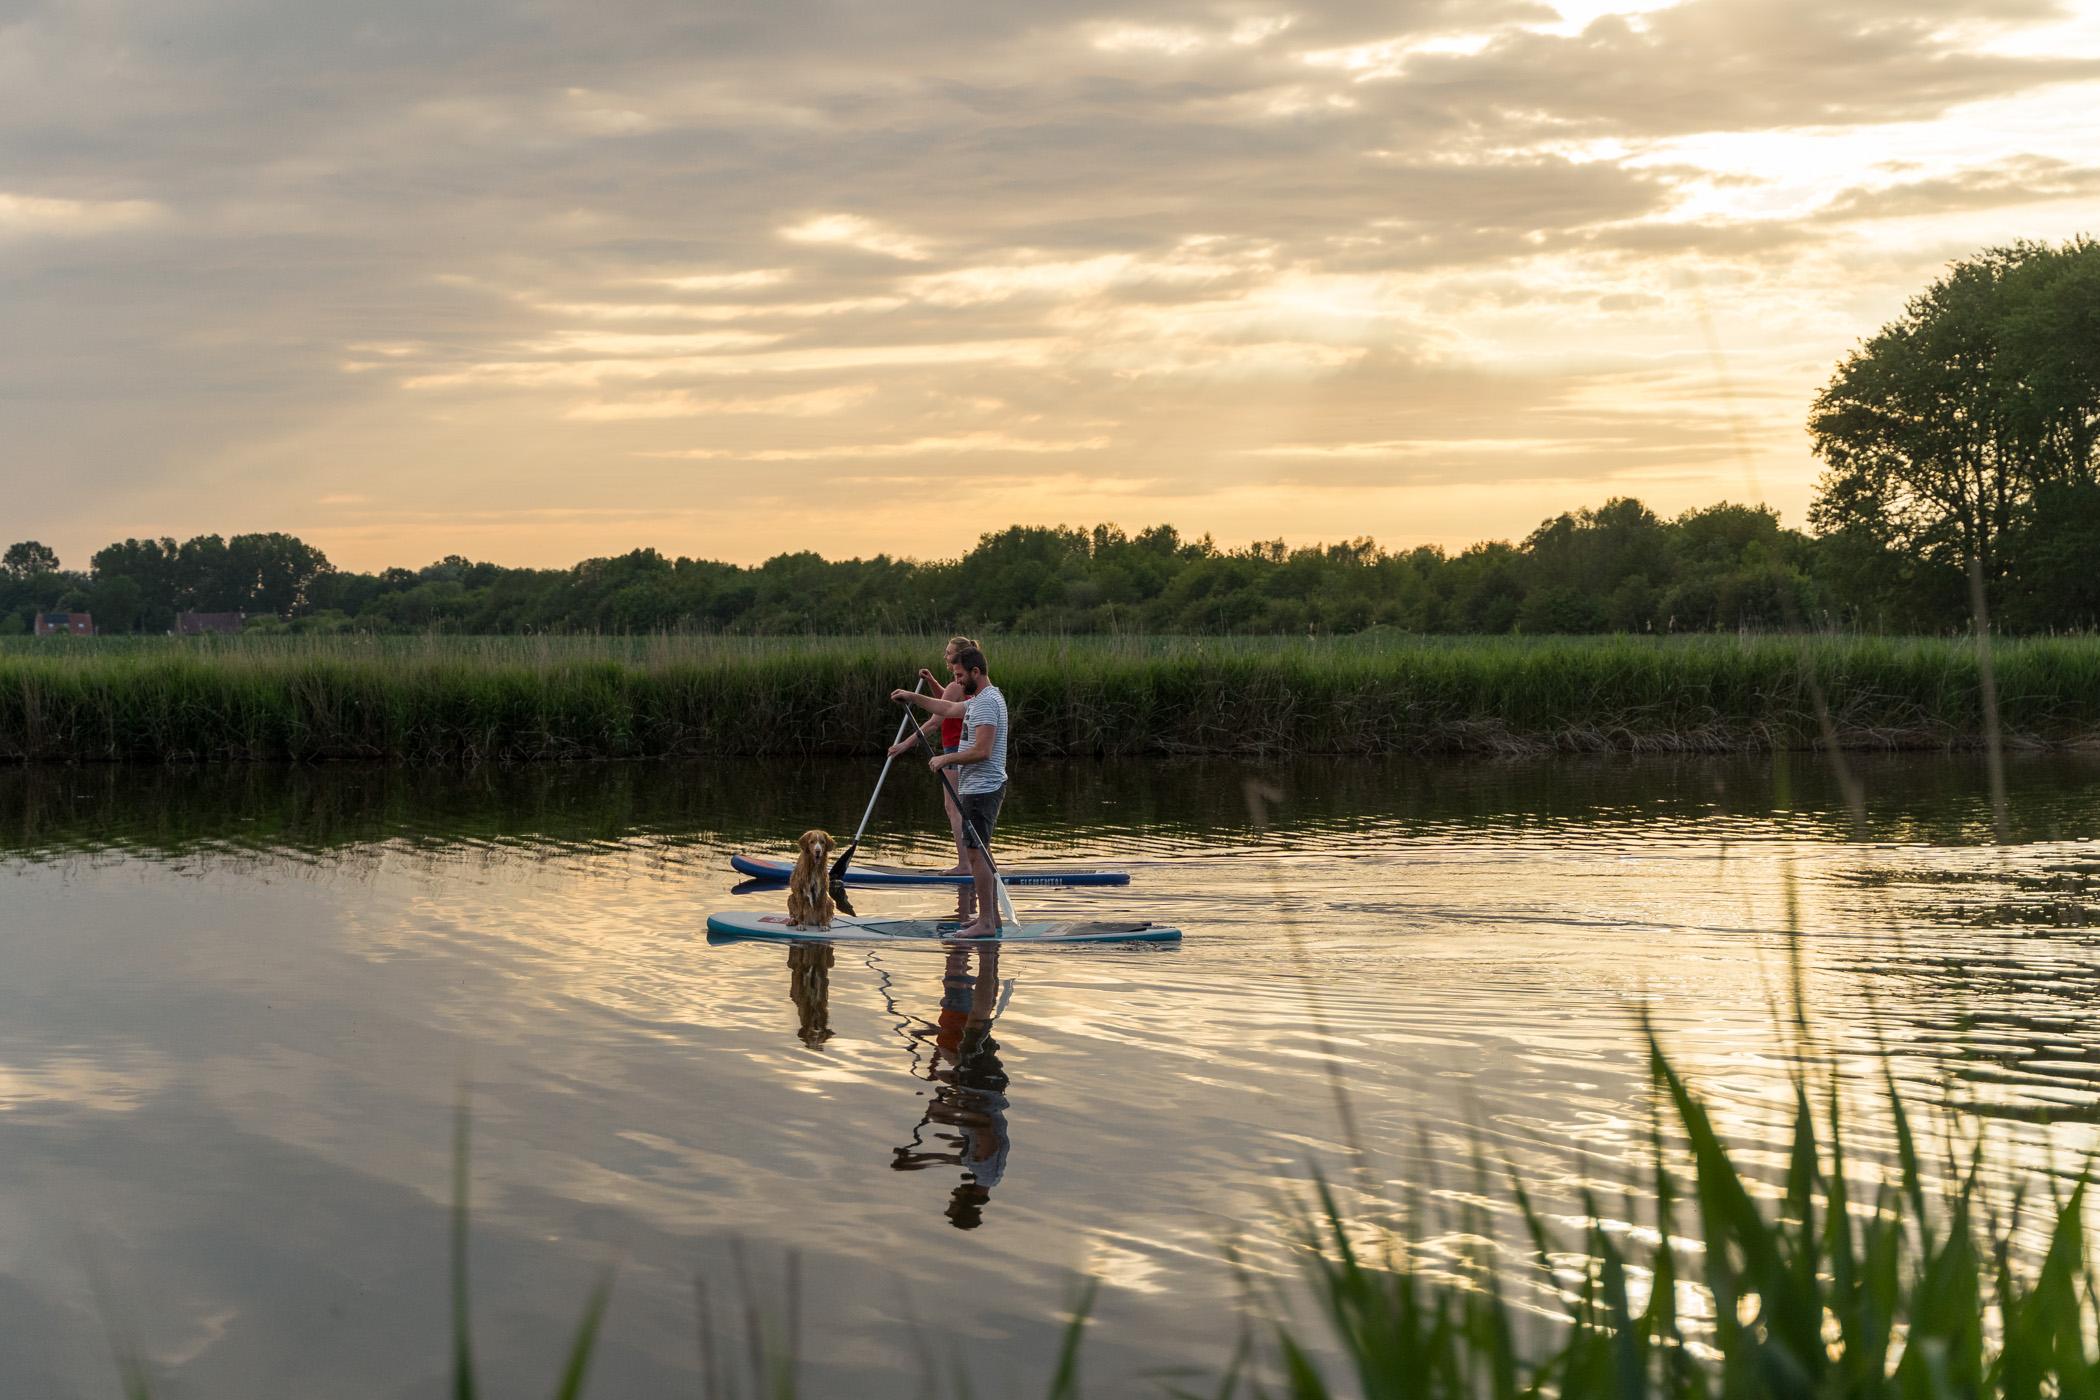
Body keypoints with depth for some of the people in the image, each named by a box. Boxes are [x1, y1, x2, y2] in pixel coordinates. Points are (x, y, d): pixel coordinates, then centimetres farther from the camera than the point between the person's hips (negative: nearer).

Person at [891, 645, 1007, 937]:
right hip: (982, 788, 11)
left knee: (976, 852, -10)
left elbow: (982, 751, -26)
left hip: (980, 790, -11)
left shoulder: (987, 701, -19)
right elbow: (948, 708, 33)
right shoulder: (979, 700, 15)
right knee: (980, 851, 17)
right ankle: (991, 916, 23)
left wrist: (946, 759, -15)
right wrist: (912, 697, 31)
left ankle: (986, 923, -10)